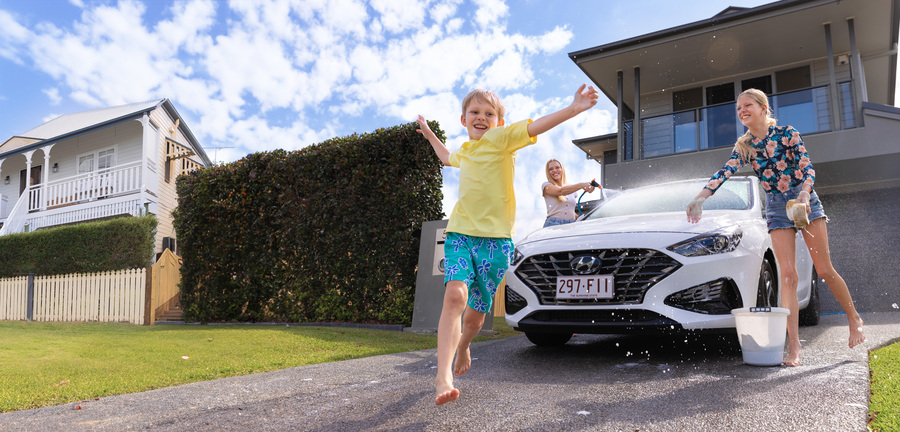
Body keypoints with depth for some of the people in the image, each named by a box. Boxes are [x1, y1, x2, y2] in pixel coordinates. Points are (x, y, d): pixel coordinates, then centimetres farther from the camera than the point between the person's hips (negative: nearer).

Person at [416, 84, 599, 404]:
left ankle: (463, 346, 39)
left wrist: (573, 109, -32)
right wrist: (429, 135, 48)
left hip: (495, 238, -3)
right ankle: (443, 378, -27)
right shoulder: (464, 151, 18)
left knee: (476, 312, 4)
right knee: (455, 295, -22)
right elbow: (447, 158, 44)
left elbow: (535, 126, -17)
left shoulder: (501, 138, 0)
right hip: (460, 233, 3)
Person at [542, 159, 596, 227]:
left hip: (571, 224, 4)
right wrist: (581, 185, -25)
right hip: (554, 224, -4)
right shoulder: (546, 186, 6)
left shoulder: (572, 189, 21)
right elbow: (560, 191, -14)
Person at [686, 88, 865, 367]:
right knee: (788, 276, -8)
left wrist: (804, 194, -30)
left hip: (805, 201, -2)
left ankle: (855, 319, 24)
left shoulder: (787, 134, -4)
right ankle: (794, 347, -9)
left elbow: (806, 167, -11)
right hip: (776, 209, 2)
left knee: (824, 270, -2)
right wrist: (701, 197, -24)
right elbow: (725, 173, -8)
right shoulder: (743, 147, 4)